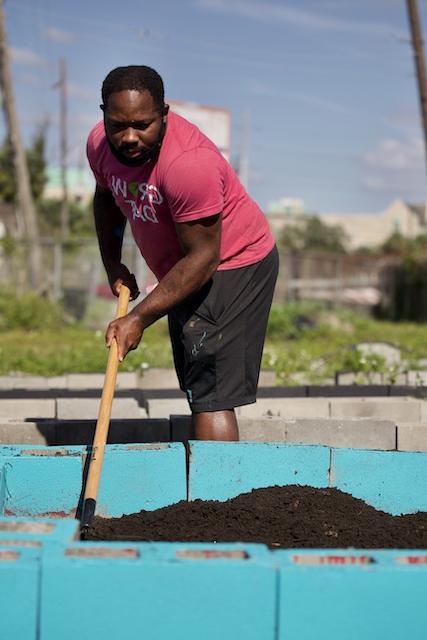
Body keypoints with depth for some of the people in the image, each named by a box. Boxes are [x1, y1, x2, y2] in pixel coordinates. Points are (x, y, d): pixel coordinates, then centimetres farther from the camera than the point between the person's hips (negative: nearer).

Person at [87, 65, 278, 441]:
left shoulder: (190, 164, -34)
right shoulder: (100, 144, -10)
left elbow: (202, 257, -30)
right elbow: (106, 198, 14)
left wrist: (139, 318, -29)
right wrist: (112, 263, 5)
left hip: (234, 266, -9)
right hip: (182, 271, 9)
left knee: (211, 396, -18)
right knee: (197, 389, 19)